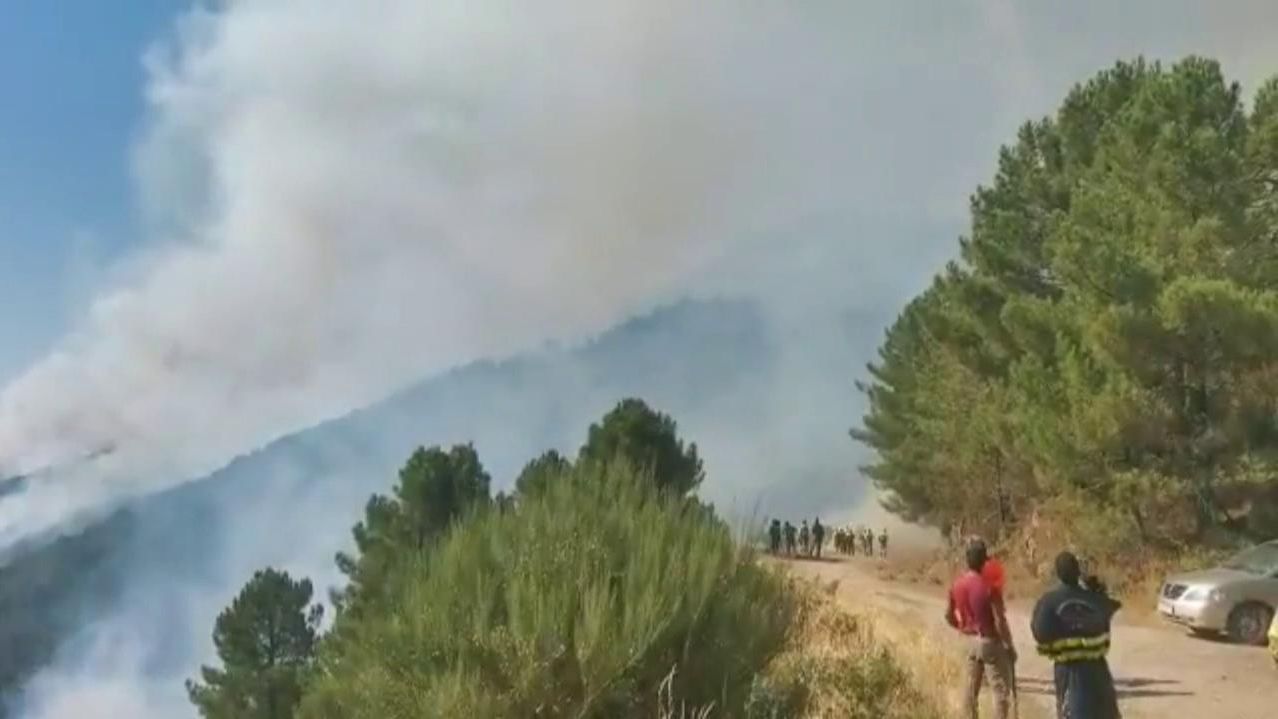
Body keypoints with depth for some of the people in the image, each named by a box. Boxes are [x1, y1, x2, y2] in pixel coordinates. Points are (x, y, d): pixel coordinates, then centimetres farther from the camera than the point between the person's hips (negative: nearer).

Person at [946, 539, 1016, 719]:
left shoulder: (957, 584, -1)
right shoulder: (989, 586, -20)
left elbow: (949, 616, 9)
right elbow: (1000, 621, -20)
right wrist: (1010, 646, -8)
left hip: (970, 641, 6)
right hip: (990, 642, -6)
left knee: (971, 688, 15)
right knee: (1001, 689, 2)